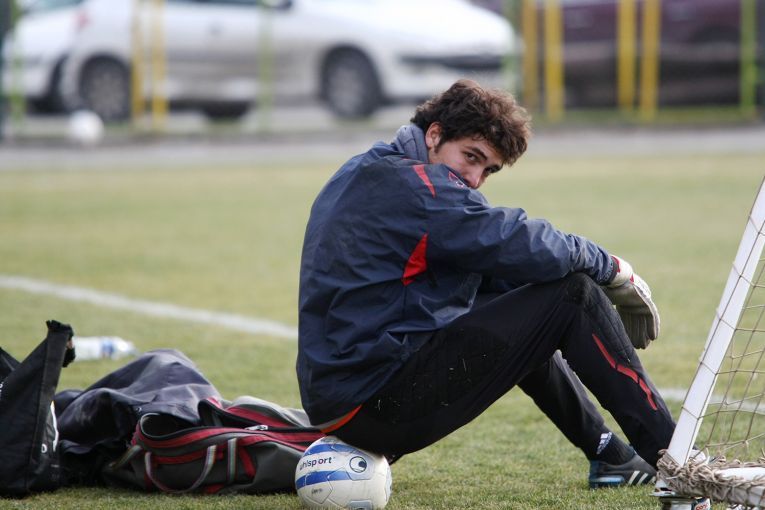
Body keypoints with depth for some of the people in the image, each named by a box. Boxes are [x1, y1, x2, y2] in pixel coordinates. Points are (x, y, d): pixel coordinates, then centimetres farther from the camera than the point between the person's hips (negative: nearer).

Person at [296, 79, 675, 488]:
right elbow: (522, 246, -18)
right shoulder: (409, 182, -14)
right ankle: (669, 455, -2)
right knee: (572, 294, -7)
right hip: (380, 404, -11)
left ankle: (609, 454, 36)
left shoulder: (365, 175, 18)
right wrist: (613, 269, -1)